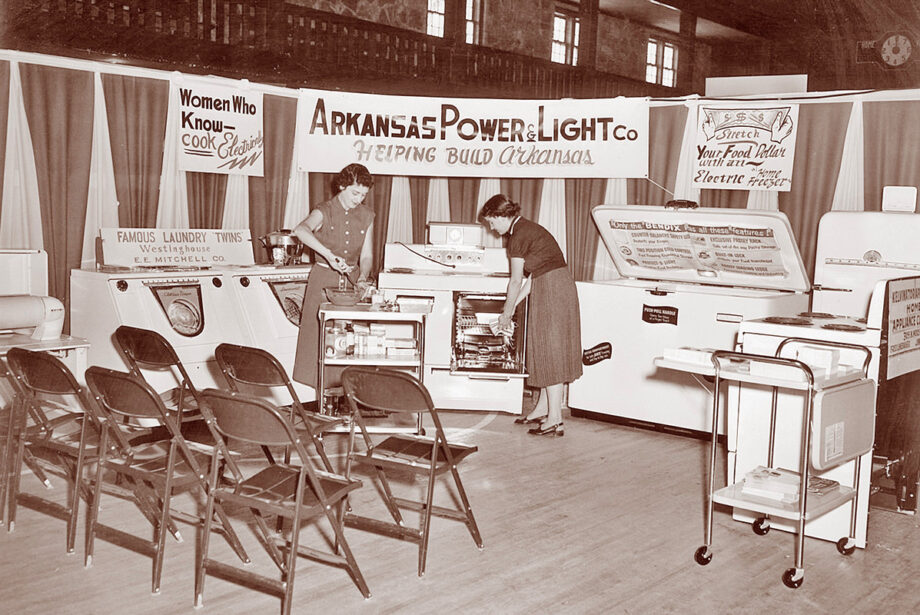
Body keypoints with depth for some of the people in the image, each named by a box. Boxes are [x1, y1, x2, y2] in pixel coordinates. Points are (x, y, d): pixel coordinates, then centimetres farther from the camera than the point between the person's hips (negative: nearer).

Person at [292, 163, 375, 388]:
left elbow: (367, 255, 4)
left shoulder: (367, 215, 4)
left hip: (351, 280, 4)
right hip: (324, 280, -3)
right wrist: (328, 255, -44)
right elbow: (301, 230, -32)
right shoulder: (324, 211, -10)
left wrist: (362, 278, -16)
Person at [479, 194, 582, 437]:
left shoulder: (519, 235, -12)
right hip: (559, 287, 10)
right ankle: (543, 408, 23)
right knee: (547, 350, 14)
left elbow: (516, 281, -8)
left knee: (550, 350, -6)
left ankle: (555, 419, -4)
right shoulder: (528, 229, 16)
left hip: (552, 290, -10)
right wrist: (512, 307, 19)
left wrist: (506, 313, 4)